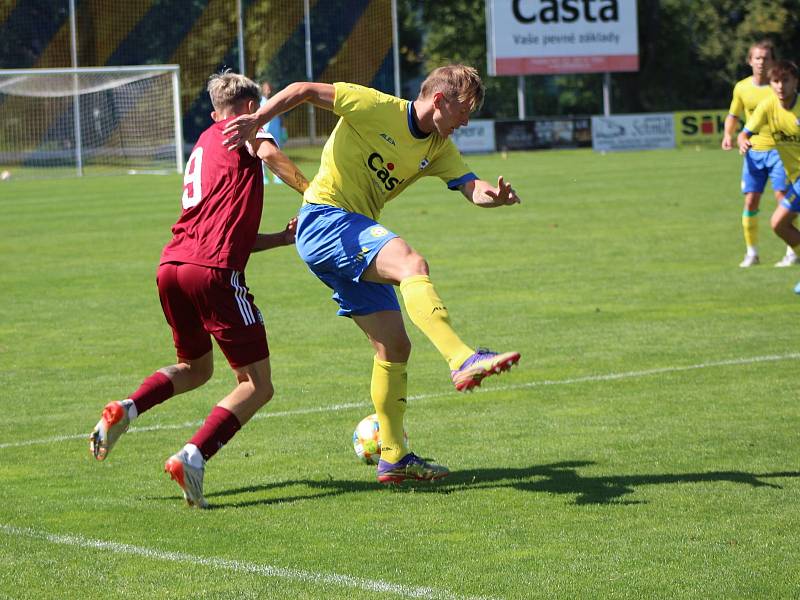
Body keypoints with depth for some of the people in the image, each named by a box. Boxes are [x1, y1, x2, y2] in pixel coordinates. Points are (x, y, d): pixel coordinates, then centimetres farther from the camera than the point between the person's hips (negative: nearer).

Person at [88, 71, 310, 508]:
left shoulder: (202, 146, 30)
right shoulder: (242, 129, 8)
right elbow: (269, 153, -18)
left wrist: (284, 237, 25)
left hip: (171, 266, 8)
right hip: (214, 270, -8)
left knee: (196, 367, 29)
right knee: (256, 386, -1)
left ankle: (124, 410, 7)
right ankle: (193, 457, -19)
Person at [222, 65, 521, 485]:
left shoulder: (438, 149, 13)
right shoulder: (377, 108, -8)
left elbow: (472, 188, 4)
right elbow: (304, 91, -7)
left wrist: (494, 195, -17)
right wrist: (255, 121, -13)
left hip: (356, 237, 9)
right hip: (325, 218, -9)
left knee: (394, 347, 9)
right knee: (412, 264, -34)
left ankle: (393, 457, 16)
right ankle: (463, 360, -52)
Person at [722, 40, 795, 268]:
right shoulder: (741, 88, 1)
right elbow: (733, 116, 16)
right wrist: (728, 135, -2)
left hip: (779, 149, -3)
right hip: (753, 152, 3)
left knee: (782, 198, -11)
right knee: (750, 201, 0)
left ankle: (792, 252, -3)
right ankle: (751, 253, 13)